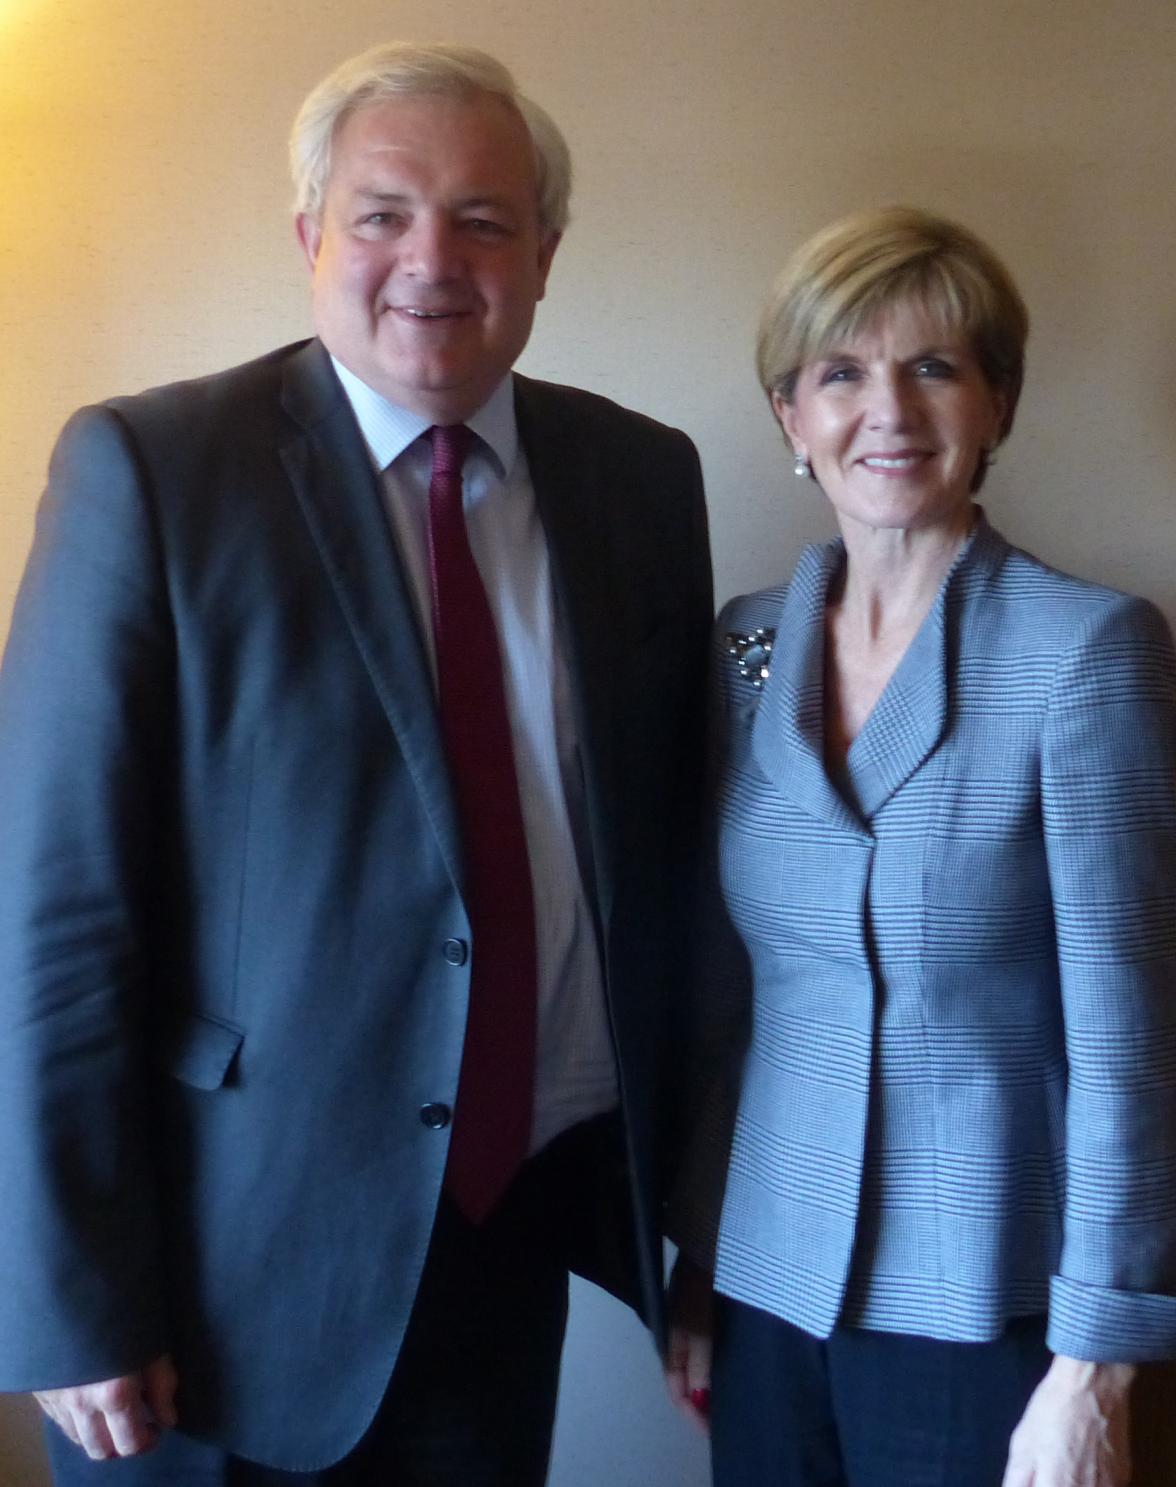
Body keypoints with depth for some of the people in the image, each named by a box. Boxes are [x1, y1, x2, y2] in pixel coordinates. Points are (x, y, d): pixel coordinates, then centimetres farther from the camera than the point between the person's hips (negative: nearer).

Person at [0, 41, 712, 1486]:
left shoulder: (644, 479, 2)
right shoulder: (147, 468, -11)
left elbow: (665, 849, 8)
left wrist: (679, 1168, 10)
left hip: (521, 1225, 4)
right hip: (233, 1257, -3)